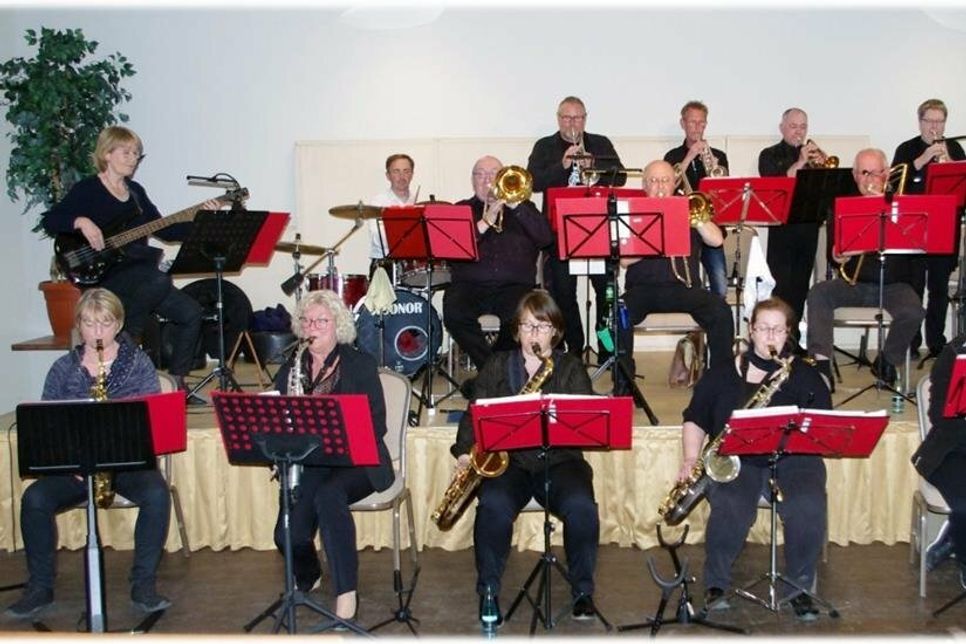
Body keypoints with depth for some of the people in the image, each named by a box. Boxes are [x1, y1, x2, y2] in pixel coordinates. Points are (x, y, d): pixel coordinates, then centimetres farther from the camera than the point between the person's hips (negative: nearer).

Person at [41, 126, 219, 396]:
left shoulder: (135, 191, 19)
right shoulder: (87, 190, 0)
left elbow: (164, 231, 15)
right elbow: (50, 221, -7)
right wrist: (81, 222, -24)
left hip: (138, 278, 7)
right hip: (104, 276, -6)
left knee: (190, 313, -9)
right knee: (158, 279, -35)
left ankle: (176, 382, 3)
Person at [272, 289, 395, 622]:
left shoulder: (360, 364, 3)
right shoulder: (291, 367, 14)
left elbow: (376, 425, -5)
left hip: (354, 460, -3)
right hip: (306, 462, 3)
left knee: (328, 495, -38)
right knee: (289, 536, -20)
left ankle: (346, 591, -28)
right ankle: (306, 575, 17)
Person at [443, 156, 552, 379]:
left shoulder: (521, 206, 19)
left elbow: (545, 237, 1)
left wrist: (515, 205, -7)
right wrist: (485, 222, -8)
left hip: (514, 285, 0)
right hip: (471, 284, 1)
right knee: (454, 314, -32)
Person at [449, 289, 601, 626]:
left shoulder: (570, 367, 10)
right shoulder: (497, 364, 15)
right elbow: (475, 411, 12)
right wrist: (464, 450, -3)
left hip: (558, 460, 0)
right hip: (508, 459, 0)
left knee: (581, 507, -29)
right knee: (494, 505, -32)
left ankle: (583, 591, -7)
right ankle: (488, 591, -11)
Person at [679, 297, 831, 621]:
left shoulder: (805, 375, 13)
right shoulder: (723, 374, 13)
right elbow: (695, 419, 15)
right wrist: (691, 458, -1)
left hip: (792, 457, 1)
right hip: (735, 459, 0)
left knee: (809, 507, -30)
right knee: (731, 506, -33)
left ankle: (799, 586, -6)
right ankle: (716, 584, -9)